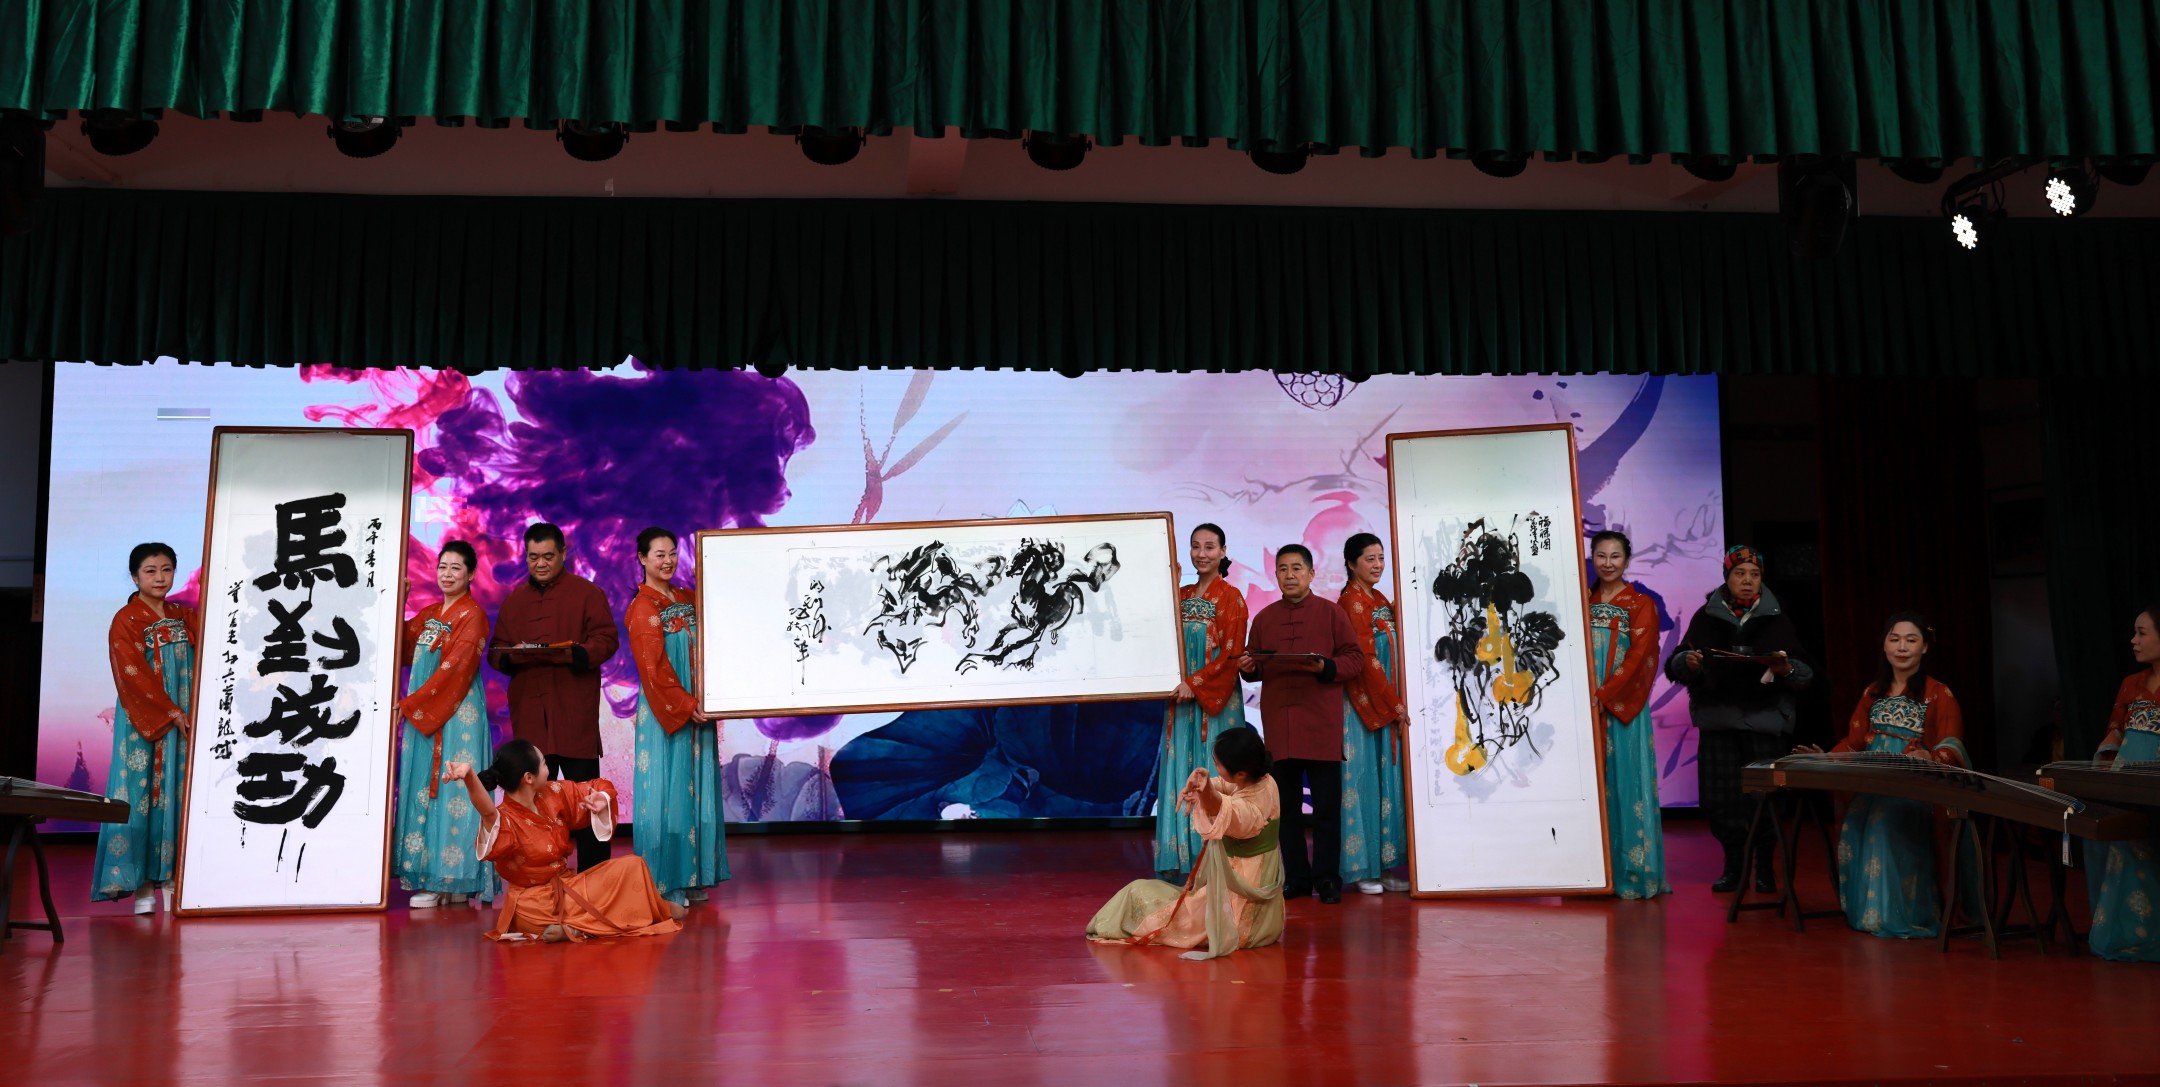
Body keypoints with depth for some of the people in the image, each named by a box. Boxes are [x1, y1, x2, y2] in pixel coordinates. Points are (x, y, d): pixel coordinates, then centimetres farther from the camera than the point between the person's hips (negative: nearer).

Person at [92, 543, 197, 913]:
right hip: (144, 722, -4)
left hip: (183, 720, 4)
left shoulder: (185, 616, 13)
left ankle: (171, 880, 7)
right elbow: (134, 676, -10)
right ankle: (142, 885, 0)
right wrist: (171, 712, -14)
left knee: (178, 795, 3)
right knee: (143, 793, -4)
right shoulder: (126, 620, -2)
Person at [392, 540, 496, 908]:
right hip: (422, 715, 7)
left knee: (450, 791, -6)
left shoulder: (473, 615, -6)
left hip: (456, 715, -7)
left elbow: (454, 668, -15)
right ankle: (432, 877, 10)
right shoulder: (428, 614, 16)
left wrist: (409, 703, -17)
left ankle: (452, 880, -2)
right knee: (423, 791, 6)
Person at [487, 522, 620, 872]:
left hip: (576, 714, -4)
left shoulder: (588, 593, 5)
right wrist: (513, 656, -7)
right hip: (528, 714, 4)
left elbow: (606, 640, -3)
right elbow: (496, 652, 16)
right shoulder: (514, 600, 19)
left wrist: (574, 654, -22)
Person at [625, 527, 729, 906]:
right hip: (665, 711, -7)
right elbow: (654, 666, -14)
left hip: (696, 709, 7)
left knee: (696, 788, 7)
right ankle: (663, 884, 3)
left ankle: (691, 878, 14)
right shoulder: (643, 608, -7)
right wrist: (685, 705, -16)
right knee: (666, 791, -3)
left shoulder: (688, 600, 13)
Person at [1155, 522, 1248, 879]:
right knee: (1181, 774, 4)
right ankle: (1182, 863, 8)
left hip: (1216, 698, -5)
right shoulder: (1181, 595, 13)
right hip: (1182, 697, 5)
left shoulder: (1230, 598, -4)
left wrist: (1195, 683, -17)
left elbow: (1230, 654, -11)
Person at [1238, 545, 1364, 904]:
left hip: (1322, 723, -3)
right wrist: (1248, 668, -6)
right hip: (1278, 722, 3)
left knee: (1326, 804, 1)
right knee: (1286, 804, 7)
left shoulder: (1331, 612, 3)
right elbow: (1256, 669, 16)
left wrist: (1326, 667, -17)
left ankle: (1327, 877, 11)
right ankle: (1296, 877, 16)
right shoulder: (1263, 618, 12)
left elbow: (1354, 659, 0)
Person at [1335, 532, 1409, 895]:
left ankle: (1385, 865, 13)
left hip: (1386, 704, 8)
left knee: (1387, 780, 8)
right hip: (1363, 704, -8)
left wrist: (1397, 703, 6)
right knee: (1363, 780, -4)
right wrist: (1394, 705, -14)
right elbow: (1366, 659, -15)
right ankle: (1362, 869, 2)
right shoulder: (1351, 601, -10)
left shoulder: (1380, 599, 15)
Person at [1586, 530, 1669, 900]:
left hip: (1622, 708, -4)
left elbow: (1638, 657, -9)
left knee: (1625, 784, -4)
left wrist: (1603, 696, -19)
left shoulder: (1641, 604, 2)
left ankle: (1632, 872, 1)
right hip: (1585, 707, 4)